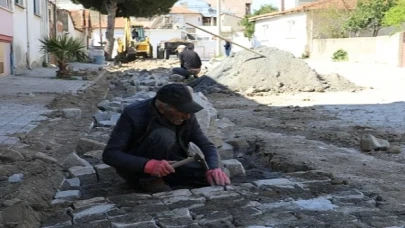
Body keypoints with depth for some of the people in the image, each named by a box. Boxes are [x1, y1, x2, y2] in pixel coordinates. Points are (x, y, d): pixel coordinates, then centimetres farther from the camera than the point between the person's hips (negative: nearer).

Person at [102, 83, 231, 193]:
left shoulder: (186, 116, -12)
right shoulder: (134, 115, -25)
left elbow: (207, 145, -8)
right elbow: (109, 154, -29)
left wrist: (214, 168, -31)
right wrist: (149, 165, -44)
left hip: (169, 164, 5)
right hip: (136, 169, -5)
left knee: (218, 179, -15)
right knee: (163, 136, -34)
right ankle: (150, 180, -14)